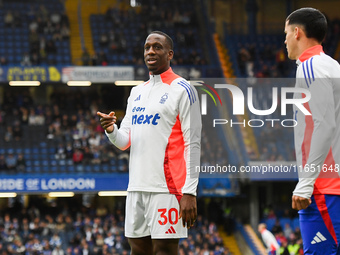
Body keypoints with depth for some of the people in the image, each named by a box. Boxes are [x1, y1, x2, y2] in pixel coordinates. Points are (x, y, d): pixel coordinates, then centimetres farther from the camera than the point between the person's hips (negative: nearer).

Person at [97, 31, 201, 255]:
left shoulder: (182, 90, -5)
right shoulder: (137, 92, 18)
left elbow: (193, 144, -10)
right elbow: (125, 142, 18)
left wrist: (190, 192, -17)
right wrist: (112, 131, -7)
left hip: (167, 187, -7)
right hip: (137, 186, 7)